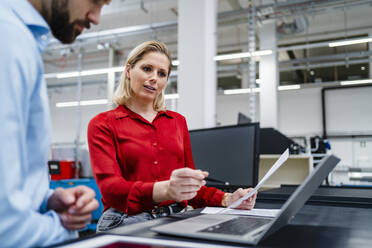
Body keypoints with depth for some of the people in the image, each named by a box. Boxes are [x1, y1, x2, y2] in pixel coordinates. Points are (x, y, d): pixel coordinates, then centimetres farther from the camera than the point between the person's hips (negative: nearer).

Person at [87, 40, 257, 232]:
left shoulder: (178, 121, 16)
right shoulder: (103, 124, 2)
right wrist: (165, 190, -32)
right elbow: (110, 187, -13)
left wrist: (226, 200, -4)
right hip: (127, 222, -3)